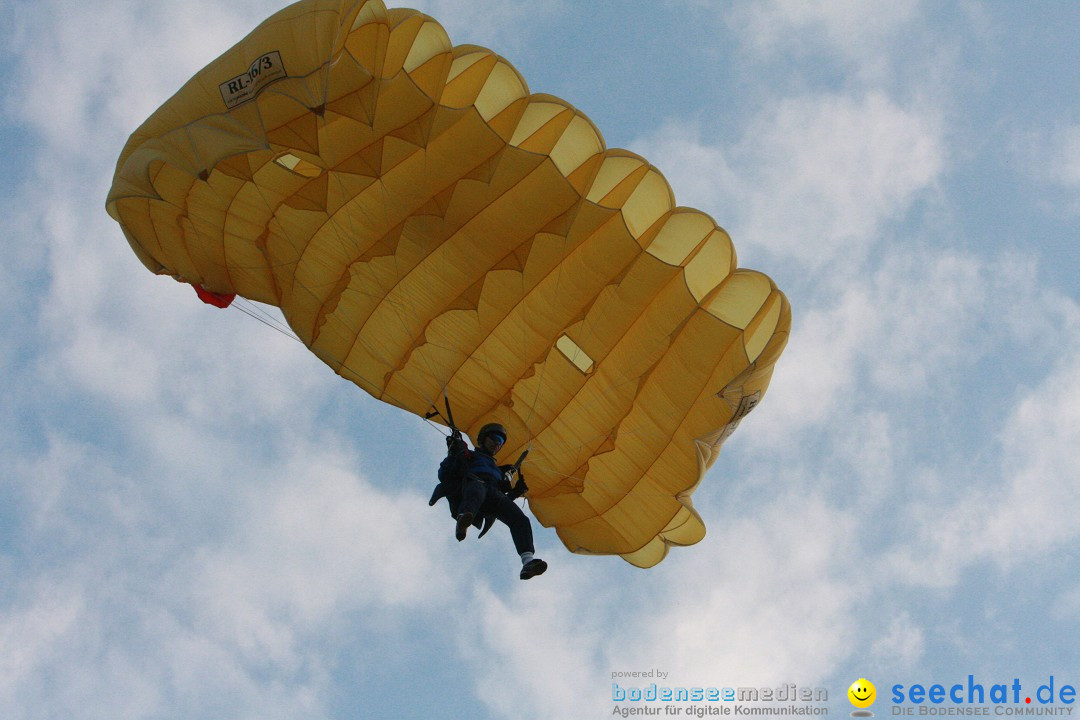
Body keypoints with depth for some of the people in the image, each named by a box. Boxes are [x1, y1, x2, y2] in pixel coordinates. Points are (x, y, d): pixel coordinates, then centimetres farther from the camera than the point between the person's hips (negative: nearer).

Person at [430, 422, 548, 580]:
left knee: (521, 519, -26)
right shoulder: (468, 455, 33)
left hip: (494, 495, 4)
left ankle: (528, 561, -47)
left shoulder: (498, 470, 45)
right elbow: (443, 475, 17)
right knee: (476, 489, -43)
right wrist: (454, 455, 6)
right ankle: (463, 521, -74)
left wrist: (516, 491, 18)